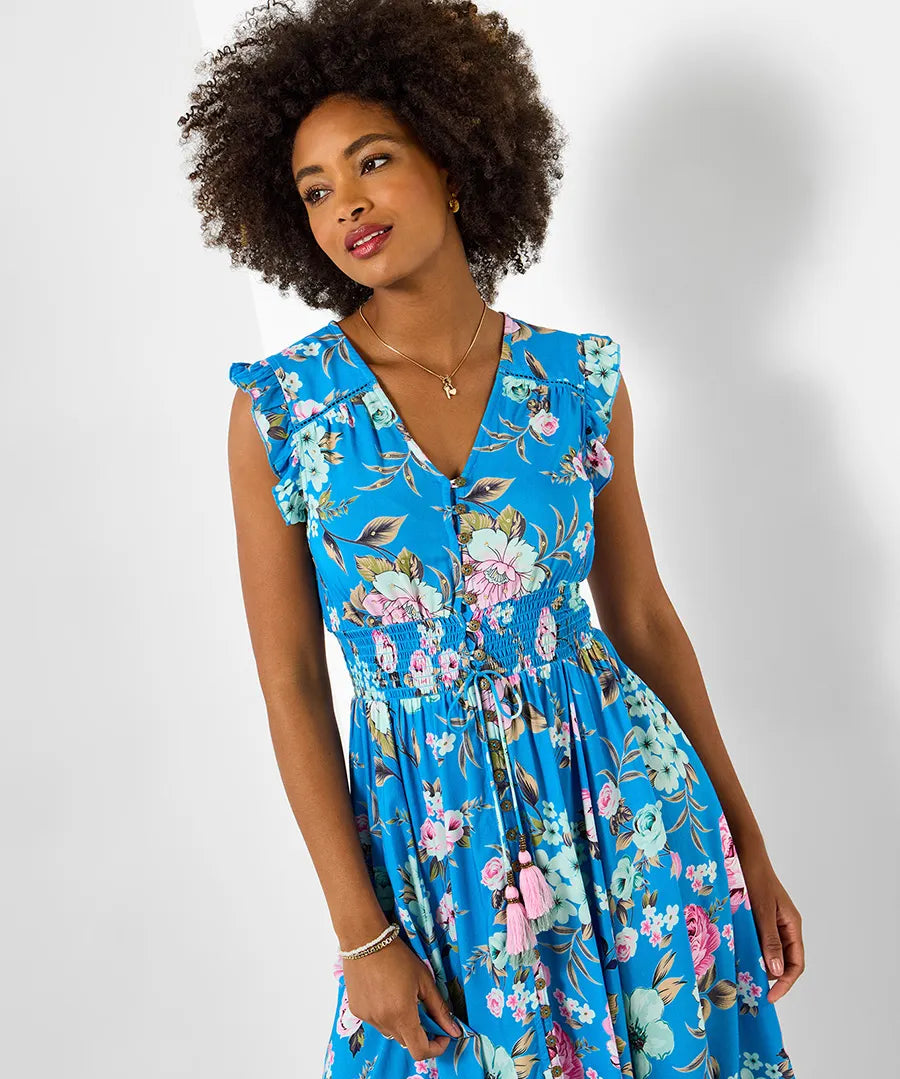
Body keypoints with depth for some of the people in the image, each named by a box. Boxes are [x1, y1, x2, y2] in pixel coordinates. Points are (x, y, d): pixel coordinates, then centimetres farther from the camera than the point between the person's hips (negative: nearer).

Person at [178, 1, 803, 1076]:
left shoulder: (579, 379, -4)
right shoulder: (276, 408, -8)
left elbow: (643, 619, 4)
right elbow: (290, 683, -6)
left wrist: (747, 843, 7)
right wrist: (361, 933, -7)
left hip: (624, 792, 1)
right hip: (428, 829, -1)